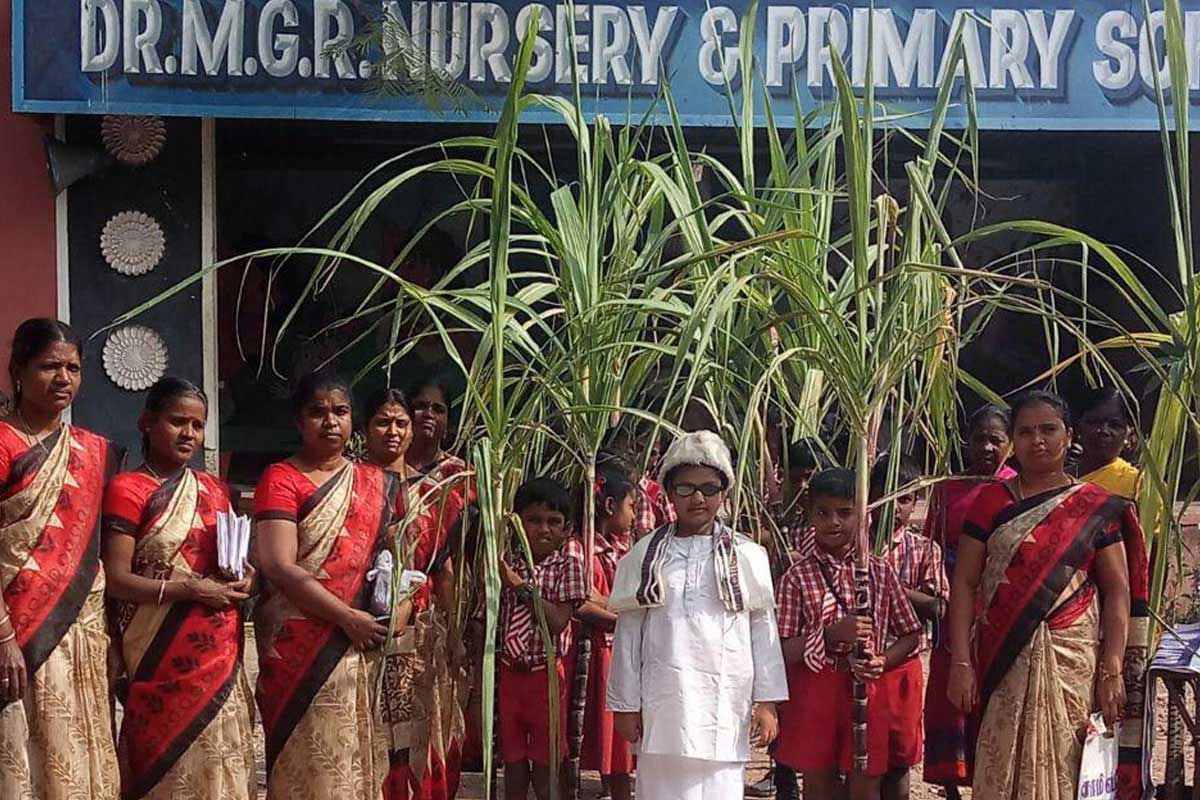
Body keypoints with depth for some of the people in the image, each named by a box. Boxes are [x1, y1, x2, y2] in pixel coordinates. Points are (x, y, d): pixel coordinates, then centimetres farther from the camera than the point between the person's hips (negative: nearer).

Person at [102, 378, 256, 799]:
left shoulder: (214, 488, 14)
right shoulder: (127, 489, -5)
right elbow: (116, 580, -11)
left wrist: (244, 576, 3)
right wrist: (190, 590, -18)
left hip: (220, 654, 6)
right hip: (163, 657, -6)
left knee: (218, 766, 5)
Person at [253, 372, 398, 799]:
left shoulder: (377, 483, 14)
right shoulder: (281, 479, -1)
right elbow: (279, 567, -12)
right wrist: (348, 618, -15)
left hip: (364, 647, 4)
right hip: (301, 645, -4)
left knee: (360, 759, 5)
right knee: (313, 764, -6)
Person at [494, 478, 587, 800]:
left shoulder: (568, 564, -5)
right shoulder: (506, 563, 3)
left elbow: (558, 622, -16)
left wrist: (521, 586, -20)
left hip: (547, 673, -3)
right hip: (509, 673, 3)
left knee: (545, 767, 4)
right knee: (513, 765, 10)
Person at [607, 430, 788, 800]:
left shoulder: (748, 557, 4)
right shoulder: (645, 556, 5)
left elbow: (763, 631, 6)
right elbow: (628, 634, 7)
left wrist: (766, 702, 3)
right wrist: (625, 704, 6)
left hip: (725, 704, -1)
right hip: (662, 704, 1)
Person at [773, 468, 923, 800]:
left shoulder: (880, 571, 3)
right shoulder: (797, 577, -3)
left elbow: (911, 634, 8)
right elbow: (780, 651, -7)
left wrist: (882, 660, -11)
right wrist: (830, 635, -21)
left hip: (867, 691, 1)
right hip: (813, 694, -1)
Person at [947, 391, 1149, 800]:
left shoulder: (1096, 507, 3)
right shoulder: (992, 501, 5)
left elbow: (1118, 591, 1)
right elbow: (964, 583, 2)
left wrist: (1112, 671, -7)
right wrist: (961, 663, -6)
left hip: (1072, 662, -1)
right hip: (1003, 659, 1)